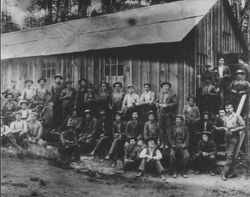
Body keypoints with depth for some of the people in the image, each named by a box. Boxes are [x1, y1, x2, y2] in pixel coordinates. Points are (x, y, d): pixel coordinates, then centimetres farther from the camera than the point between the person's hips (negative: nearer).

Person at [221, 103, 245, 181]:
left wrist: (234, 129, -15)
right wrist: (225, 129, 2)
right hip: (227, 137, 6)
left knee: (230, 155, -11)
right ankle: (230, 173, 17)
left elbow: (243, 126, -6)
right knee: (230, 156, 11)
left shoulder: (237, 116, -5)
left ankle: (224, 173, -12)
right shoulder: (226, 118, 14)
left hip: (234, 137, -6)